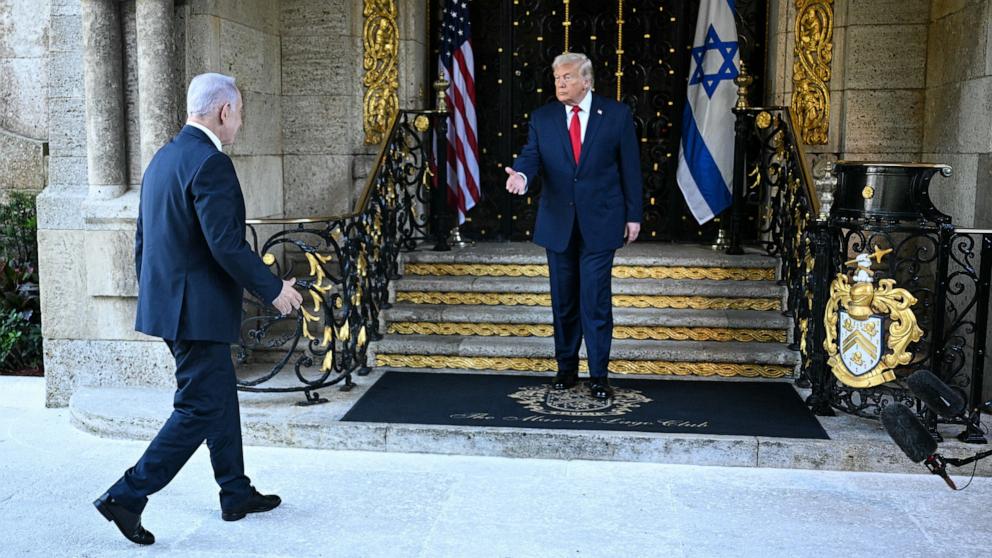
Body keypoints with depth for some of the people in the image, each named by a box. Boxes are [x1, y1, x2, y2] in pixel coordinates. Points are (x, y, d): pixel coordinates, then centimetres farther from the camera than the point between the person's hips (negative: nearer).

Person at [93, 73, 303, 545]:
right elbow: (226, 246, -23)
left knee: (221, 396, 19)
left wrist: (153, 300, 24)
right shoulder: (211, 163, -18)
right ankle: (127, 496, 2)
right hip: (198, 310, -10)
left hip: (167, 303, 10)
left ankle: (236, 493, 29)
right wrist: (274, 289, -12)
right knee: (201, 408, -1)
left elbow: (142, 240, 17)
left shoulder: (162, 159, 12)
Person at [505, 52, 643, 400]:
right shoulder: (542, 118, 5)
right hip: (558, 223, 3)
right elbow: (531, 155, -6)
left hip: (600, 223, -3)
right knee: (563, 302, 11)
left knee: (596, 302, -4)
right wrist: (521, 175, -30)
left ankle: (599, 375, 6)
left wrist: (633, 215, -2)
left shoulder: (617, 115, 0)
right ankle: (566, 368, 24)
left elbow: (630, 167, 1)